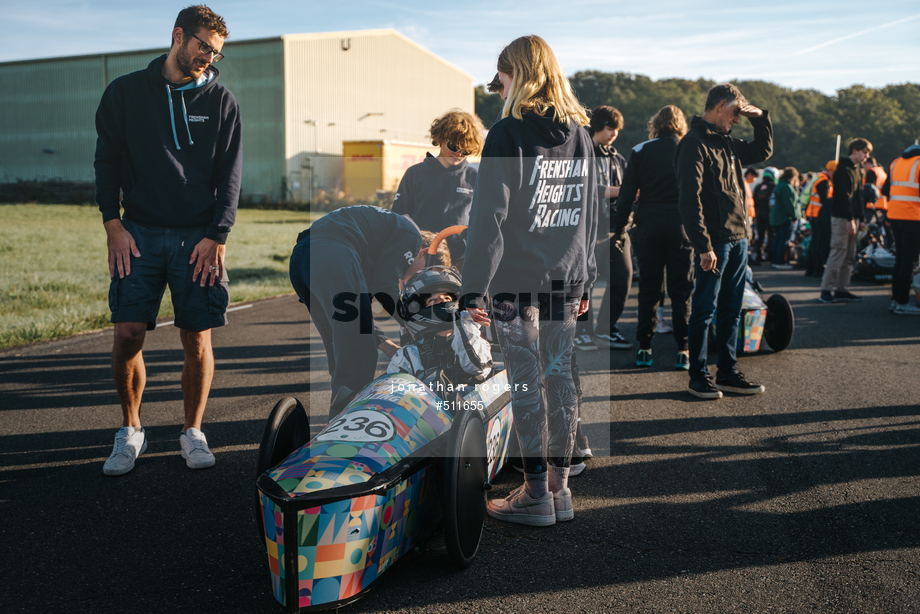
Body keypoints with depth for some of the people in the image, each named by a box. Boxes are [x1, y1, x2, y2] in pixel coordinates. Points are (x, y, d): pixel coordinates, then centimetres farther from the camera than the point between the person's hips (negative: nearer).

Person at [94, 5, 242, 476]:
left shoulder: (221, 101, 9)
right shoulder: (126, 92, 9)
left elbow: (229, 174, 5)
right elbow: (106, 159, 9)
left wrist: (217, 236, -5)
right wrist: (113, 225, -3)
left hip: (199, 237, 0)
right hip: (140, 233, 0)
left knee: (197, 339, -1)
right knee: (127, 334, -7)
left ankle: (193, 432, 17)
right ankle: (130, 429, 14)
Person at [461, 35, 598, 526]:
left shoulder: (508, 134, -10)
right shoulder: (580, 136, 11)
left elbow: (489, 216, -15)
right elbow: (589, 215, 16)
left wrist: (474, 287, -14)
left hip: (516, 281, -6)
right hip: (566, 280, 6)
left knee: (526, 382, 0)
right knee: (559, 376, 11)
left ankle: (536, 495, 7)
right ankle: (560, 487, 19)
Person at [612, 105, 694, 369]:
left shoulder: (640, 151, 2)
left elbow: (627, 193, 0)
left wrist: (617, 227, 6)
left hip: (649, 226, 1)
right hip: (681, 226, 0)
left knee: (648, 288, 8)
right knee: (681, 290, 5)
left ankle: (644, 348, 9)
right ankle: (683, 350, 5)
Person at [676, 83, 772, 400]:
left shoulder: (727, 143, 17)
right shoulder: (694, 144, -10)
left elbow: (763, 151, 35)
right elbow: (690, 199, -17)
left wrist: (760, 118, 18)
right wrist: (704, 246, -21)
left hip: (738, 240, 9)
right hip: (715, 243, -9)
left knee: (731, 310, 12)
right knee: (704, 310, -1)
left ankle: (728, 373, 20)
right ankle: (698, 376, 8)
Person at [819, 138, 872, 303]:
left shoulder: (857, 169, 19)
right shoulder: (844, 169, -10)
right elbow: (844, 195, -18)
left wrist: (859, 218, 14)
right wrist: (850, 219, -22)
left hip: (852, 217, 9)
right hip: (842, 217, -9)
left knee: (850, 256, 8)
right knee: (838, 252, -11)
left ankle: (841, 289, 12)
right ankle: (826, 290, -8)